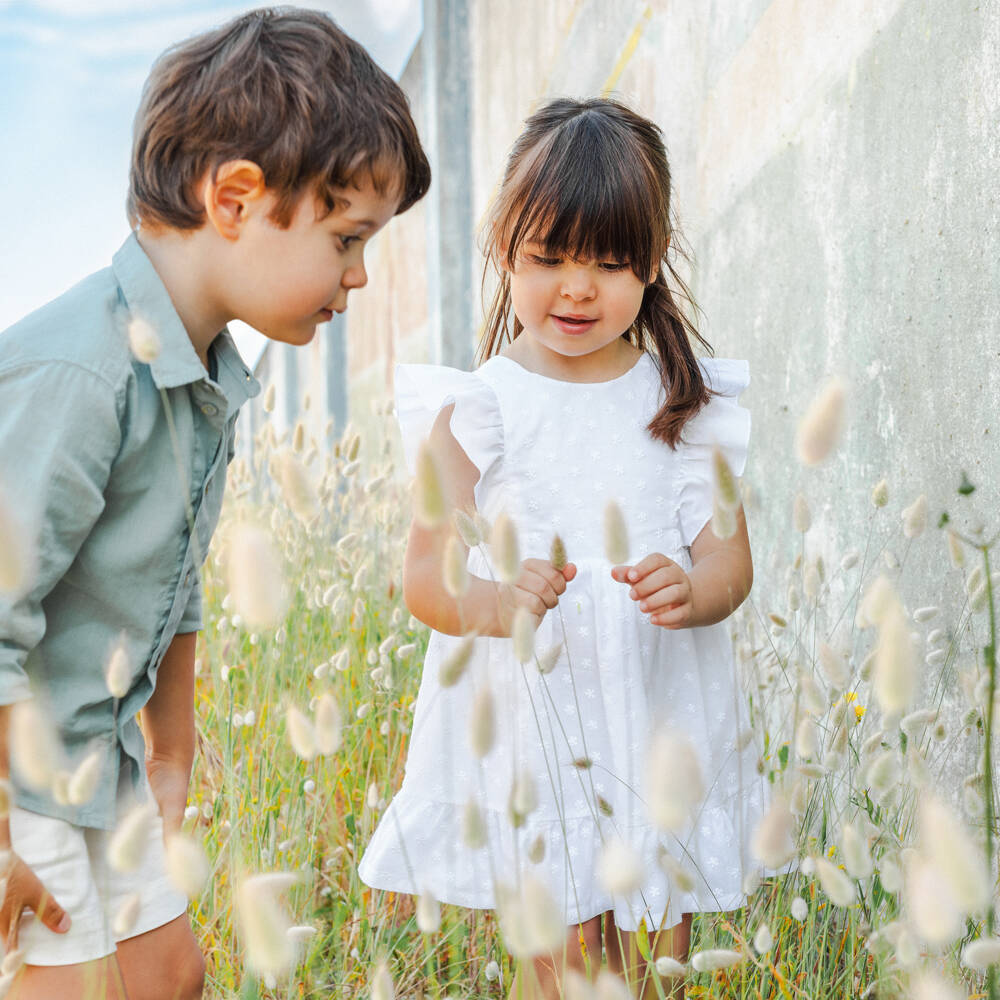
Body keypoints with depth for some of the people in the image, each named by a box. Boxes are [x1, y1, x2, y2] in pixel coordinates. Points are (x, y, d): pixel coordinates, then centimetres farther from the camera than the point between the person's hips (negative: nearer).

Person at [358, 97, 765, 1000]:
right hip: (530, 732, -2)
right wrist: (490, 601, -30)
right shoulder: (473, 410, -4)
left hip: (664, 727, 2)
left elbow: (730, 557, 1)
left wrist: (693, 592, -23)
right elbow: (425, 574, -8)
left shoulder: (688, 402, 3)